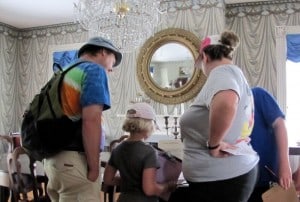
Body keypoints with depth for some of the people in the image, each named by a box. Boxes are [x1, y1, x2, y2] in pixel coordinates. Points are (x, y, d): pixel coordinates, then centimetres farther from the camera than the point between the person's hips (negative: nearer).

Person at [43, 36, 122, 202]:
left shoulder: (65, 73, 19)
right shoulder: (94, 70, -7)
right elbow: (90, 121, -20)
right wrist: (93, 168, -15)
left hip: (54, 157, 9)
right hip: (74, 159, -9)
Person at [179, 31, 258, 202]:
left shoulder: (222, 71, -13)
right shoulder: (235, 74, 18)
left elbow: (225, 103, -37)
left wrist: (213, 144, -25)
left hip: (220, 178, -10)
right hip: (238, 170, 10)